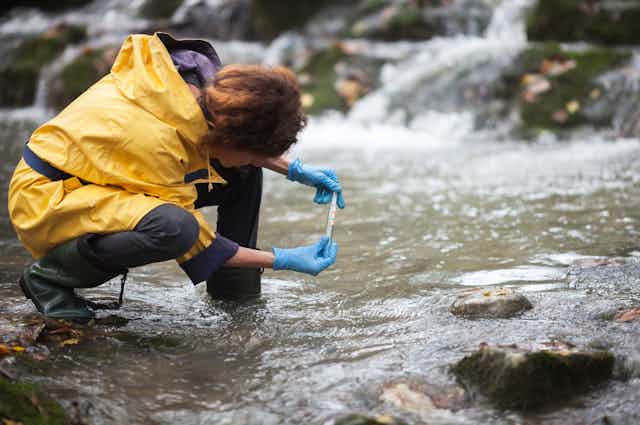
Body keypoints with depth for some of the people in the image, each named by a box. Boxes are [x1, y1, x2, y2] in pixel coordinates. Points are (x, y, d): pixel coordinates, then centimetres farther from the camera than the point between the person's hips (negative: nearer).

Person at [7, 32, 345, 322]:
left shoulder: (201, 81, -15)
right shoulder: (155, 140, -35)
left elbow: (237, 135, 10)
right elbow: (199, 246, -23)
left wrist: (294, 170, 0)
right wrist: (283, 260, -18)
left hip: (97, 181, 8)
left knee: (245, 174, -2)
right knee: (175, 227, -37)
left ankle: (236, 294, 7)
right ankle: (50, 275, -15)